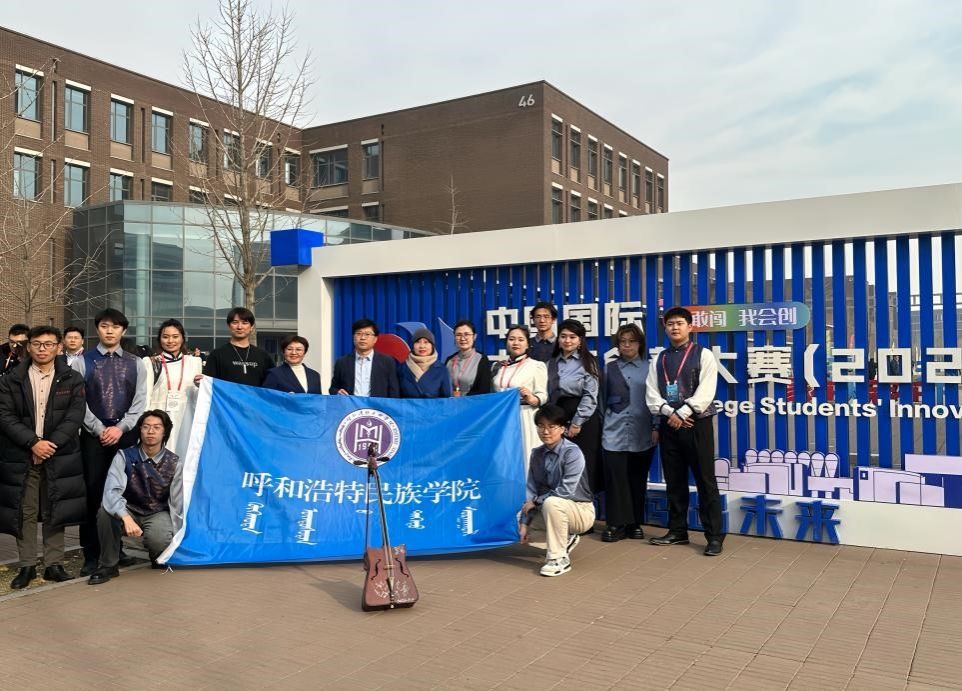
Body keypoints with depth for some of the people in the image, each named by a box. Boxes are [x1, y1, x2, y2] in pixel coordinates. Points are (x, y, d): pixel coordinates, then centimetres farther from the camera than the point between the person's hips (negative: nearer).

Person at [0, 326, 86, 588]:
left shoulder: (72, 380, 4)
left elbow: (74, 416, -3)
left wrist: (51, 443, -13)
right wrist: (33, 442, -13)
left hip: (59, 456, 0)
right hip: (21, 457, 1)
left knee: (54, 512, 5)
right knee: (25, 513, 5)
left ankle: (54, 564, 13)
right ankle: (27, 566, 15)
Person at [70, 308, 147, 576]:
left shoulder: (135, 363, 10)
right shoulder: (82, 361, 4)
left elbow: (140, 401, 4)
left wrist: (120, 427, -8)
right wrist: (100, 429, -9)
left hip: (126, 435, 2)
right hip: (93, 435, -1)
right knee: (93, 493, -2)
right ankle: (92, 554, 6)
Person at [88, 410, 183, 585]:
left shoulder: (174, 463, -9)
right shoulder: (124, 457, -12)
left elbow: (177, 504, -7)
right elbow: (111, 492, -26)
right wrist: (126, 518, -44)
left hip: (158, 514, 0)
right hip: (129, 511, 1)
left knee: (159, 540, -33)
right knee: (106, 509, -32)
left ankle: (160, 558, 9)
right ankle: (108, 565, -11)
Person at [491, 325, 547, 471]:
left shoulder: (537, 366, 1)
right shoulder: (498, 367, 15)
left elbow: (543, 396, -5)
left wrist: (532, 399, -23)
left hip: (525, 419, -4)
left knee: (525, 459, -6)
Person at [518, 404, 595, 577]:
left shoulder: (572, 452, -21)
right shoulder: (537, 454, -2)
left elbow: (566, 491, -27)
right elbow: (531, 490, -3)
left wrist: (536, 501, -18)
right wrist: (525, 523, -10)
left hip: (581, 512, -7)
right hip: (555, 510, 7)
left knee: (551, 502, -35)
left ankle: (559, 559, -22)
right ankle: (566, 540, 18)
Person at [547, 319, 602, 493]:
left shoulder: (587, 362, -2)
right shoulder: (551, 363, 12)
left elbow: (590, 395, -8)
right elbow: (549, 395, 13)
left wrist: (577, 423, -12)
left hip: (583, 419, -4)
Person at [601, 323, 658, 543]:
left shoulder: (649, 368, 5)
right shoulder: (610, 368, 11)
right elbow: (603, 399, 14)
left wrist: (656, 427, -2)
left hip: (642, 435, -1)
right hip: (614, 433, 1)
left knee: (638, 479, 6)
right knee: (615, 477, -6)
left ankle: (636, 523, 18)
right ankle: (617, 523, 3)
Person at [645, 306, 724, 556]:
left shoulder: (703, 355, 0)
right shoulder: (659, 359, 12)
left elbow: (706, 391, -11)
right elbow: (651, 393, 3)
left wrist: (683, 413, -17)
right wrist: (669, 413, -12)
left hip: (697, 424, -4)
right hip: (668, 425, 4)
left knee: (705, 481, -3)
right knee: (674, 481, 10)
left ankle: (714, 536, 3)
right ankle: (677, 531, 21)